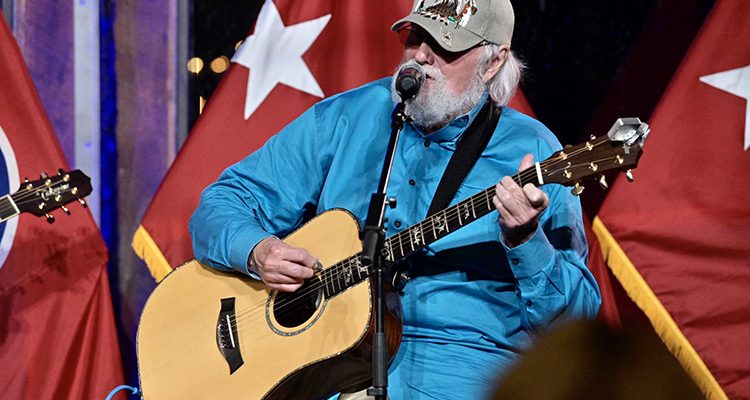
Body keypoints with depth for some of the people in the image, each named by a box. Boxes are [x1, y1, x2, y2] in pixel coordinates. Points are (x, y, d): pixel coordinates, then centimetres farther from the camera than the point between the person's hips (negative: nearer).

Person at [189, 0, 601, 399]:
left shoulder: (531, 151, 3)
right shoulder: (346, 118, 9)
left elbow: (575, 313, -3)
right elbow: (224, 202, 12)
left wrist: (525, 240, -22)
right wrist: (257, 252, -9)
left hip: (459, 364, -2)